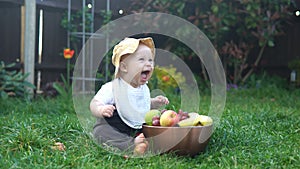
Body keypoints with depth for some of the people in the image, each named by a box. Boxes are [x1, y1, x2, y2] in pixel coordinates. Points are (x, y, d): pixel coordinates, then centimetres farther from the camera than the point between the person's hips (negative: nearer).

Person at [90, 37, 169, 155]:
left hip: (138, 129, 6)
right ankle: (132, 145, -48)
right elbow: (95, 103, -22)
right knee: (101, 132, -36)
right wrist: (101, 110, -44)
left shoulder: (144, 89, 9)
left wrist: (155, 102, 9)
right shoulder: (111, 88, -15)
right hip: (115, 130, -6)